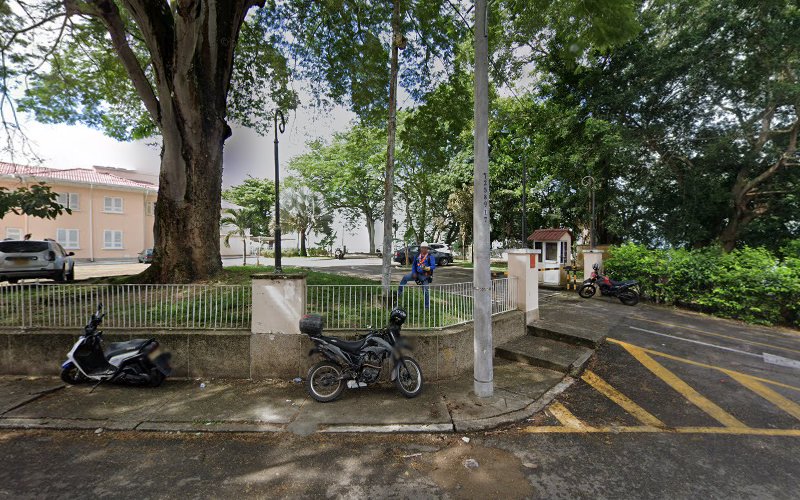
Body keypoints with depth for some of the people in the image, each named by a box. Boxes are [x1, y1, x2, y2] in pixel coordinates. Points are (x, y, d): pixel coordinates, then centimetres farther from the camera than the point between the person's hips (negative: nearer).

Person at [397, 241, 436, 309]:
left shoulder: (430, 256, -8)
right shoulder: (417, 256, 6)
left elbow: (433, 266, -15)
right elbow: (413, 265, 14)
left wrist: (426, 268, -33)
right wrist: (414, 273, 0)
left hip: (425, 276, -4)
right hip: (417, 273, 4)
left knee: (426, 291, -2)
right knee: (405, 278, -14)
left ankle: (427, 306, 12)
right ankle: (399, 292, -6)